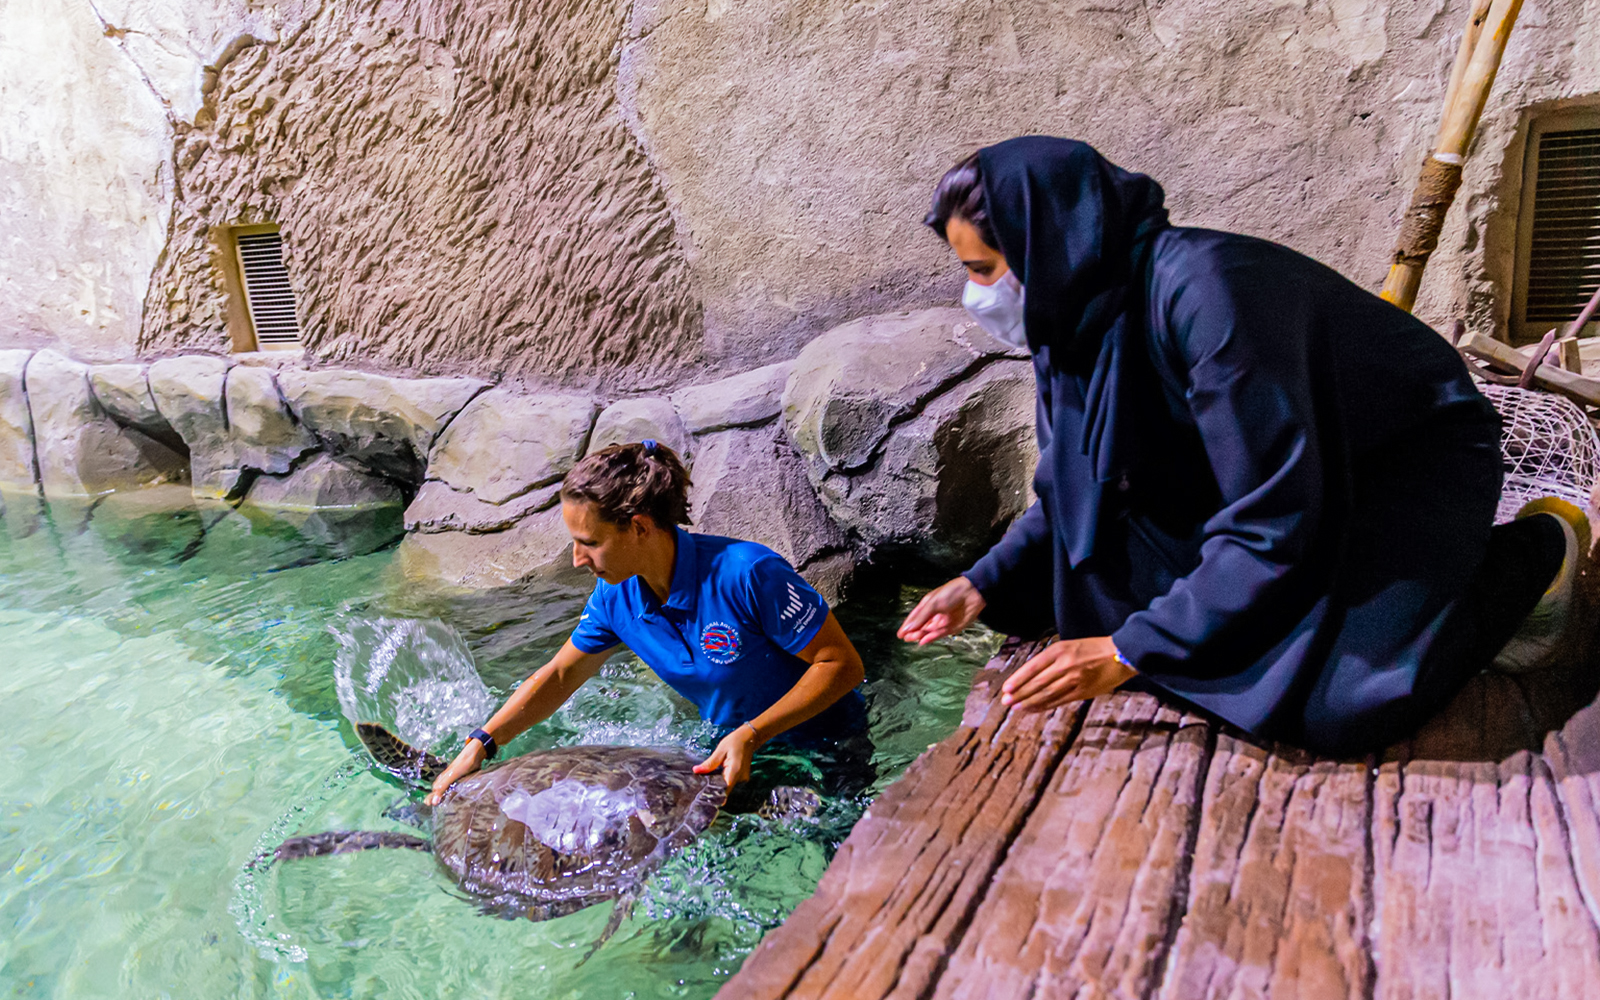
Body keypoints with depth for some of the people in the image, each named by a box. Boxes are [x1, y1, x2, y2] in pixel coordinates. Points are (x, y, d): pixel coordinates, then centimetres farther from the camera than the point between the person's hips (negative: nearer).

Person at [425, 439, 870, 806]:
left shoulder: (747, 574, -33)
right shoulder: (616, 596, -11)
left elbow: (843, 664, -25)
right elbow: (558, 675, 5)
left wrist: (751, 735, -30)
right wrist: (479, 746, -3)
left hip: (826, 747, -5)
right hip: (737, 741, 6)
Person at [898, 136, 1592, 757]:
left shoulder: (1204, 290, -34)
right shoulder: (1081, 316, -7)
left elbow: (1275, 525, -32)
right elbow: (1076, 492, 3)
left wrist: (1131, 651, -30)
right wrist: (986, 586, -8)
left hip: (1416, 457, -8)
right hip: (1292, 470, 8)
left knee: (1331, 703, -27)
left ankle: (1534, 553, 0)